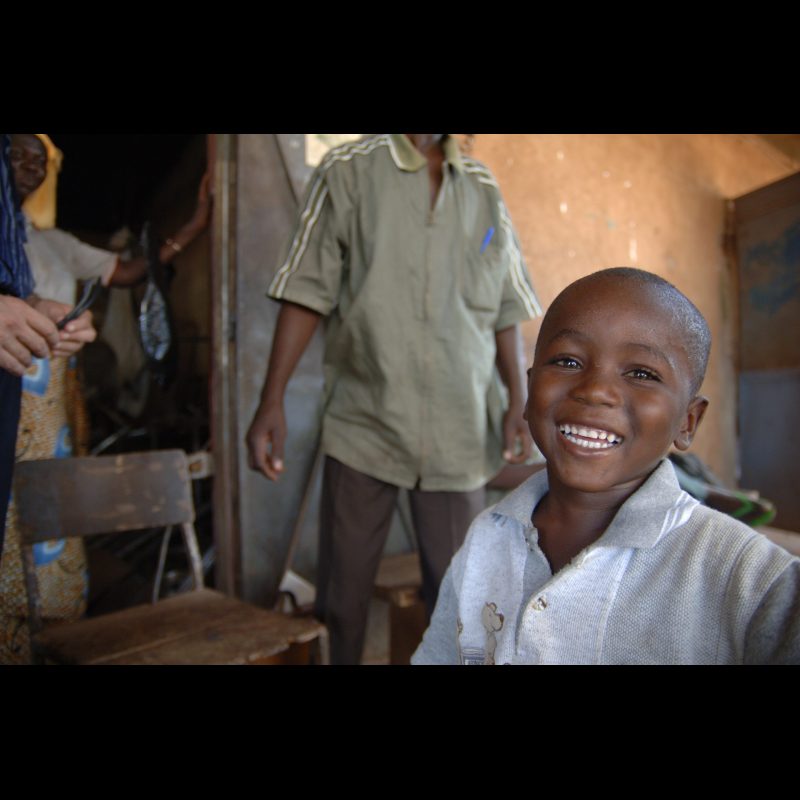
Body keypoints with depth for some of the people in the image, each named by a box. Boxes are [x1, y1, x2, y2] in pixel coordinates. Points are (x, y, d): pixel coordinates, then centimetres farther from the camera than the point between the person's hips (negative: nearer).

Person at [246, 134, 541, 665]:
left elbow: (505, 308, 13)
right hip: (363, 422, -2)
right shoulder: (347, 171, 3)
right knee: (342, 592, 9)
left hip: (458, 431, 3)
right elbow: (306, 293, -3)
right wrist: (272, 403, -10)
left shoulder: (484, 189, 12)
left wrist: (517, 401, 3)